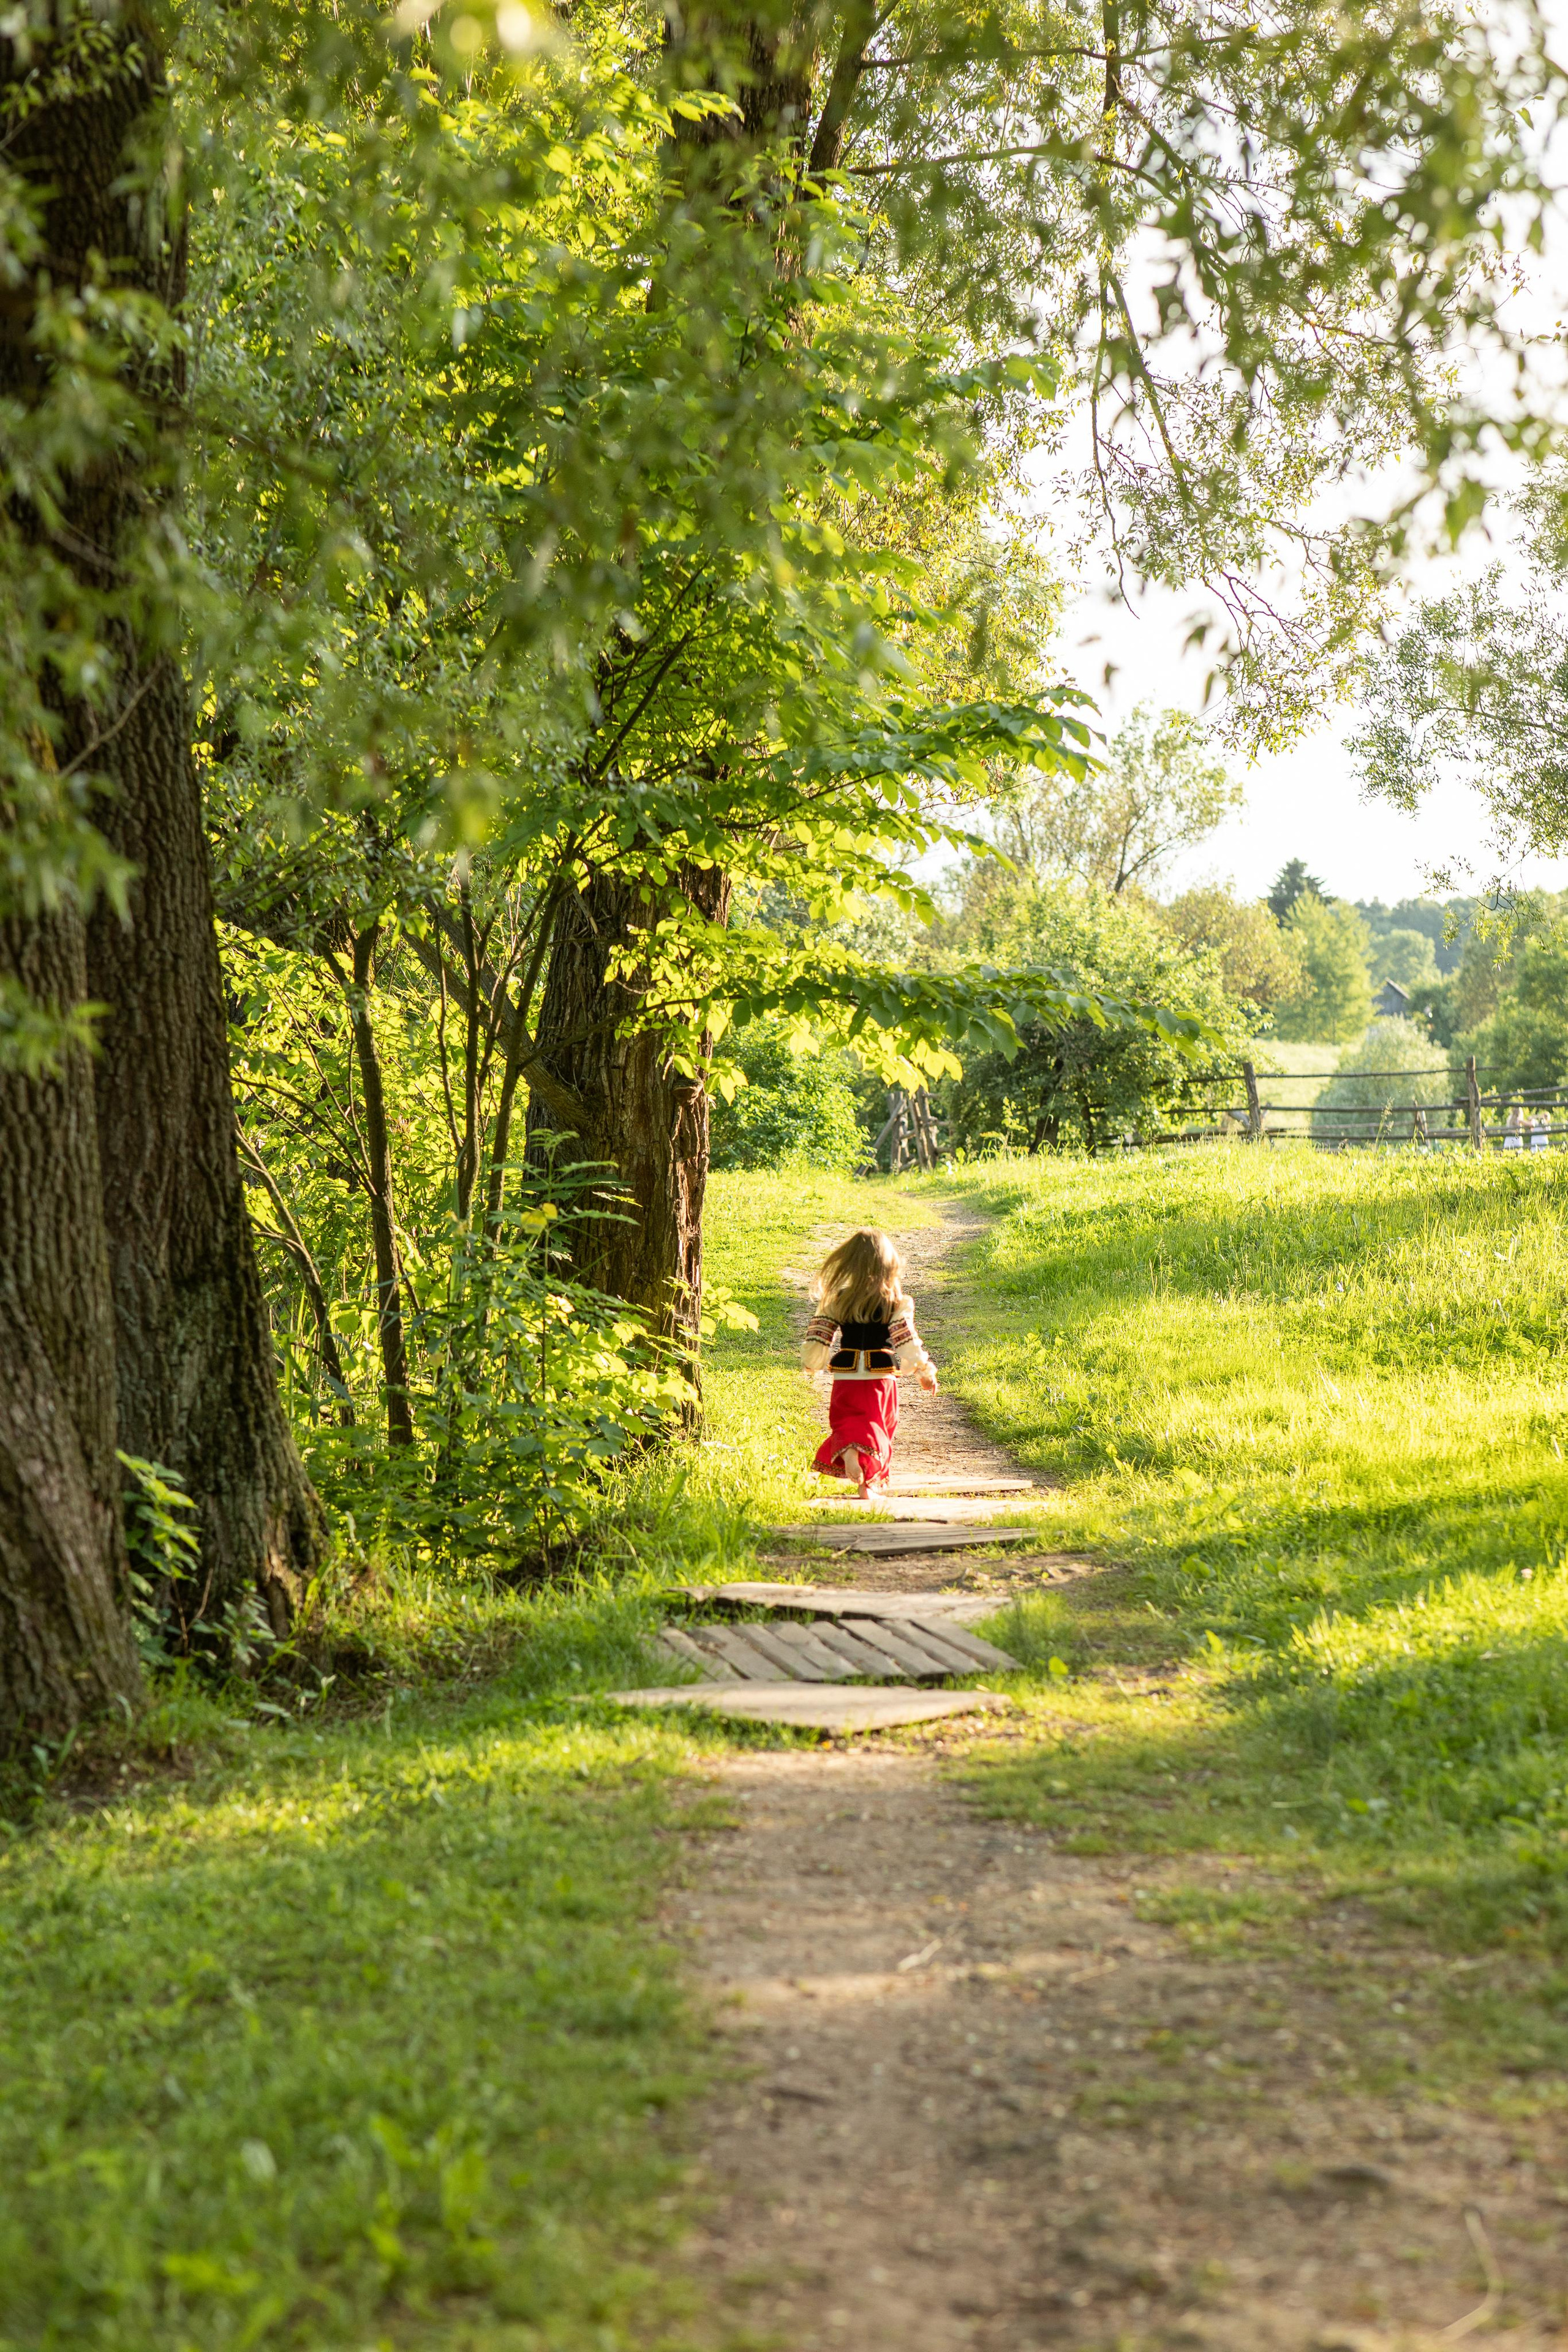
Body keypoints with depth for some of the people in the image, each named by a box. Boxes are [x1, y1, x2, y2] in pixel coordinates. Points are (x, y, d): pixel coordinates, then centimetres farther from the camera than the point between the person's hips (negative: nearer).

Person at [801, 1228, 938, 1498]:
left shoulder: (836, 1300, -3)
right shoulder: (896, 1302, -7)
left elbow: (818, 1338, 1)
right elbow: (907, 1341, -10)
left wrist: (812, 1364, 20)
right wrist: (926, 1371, 2)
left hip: (846, 1376, 1)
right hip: (881, 1376, -1)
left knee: (847, 1423, 9)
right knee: (876, 1426, 13)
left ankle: (848, 1451, -26)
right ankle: (869, 1485, 9)